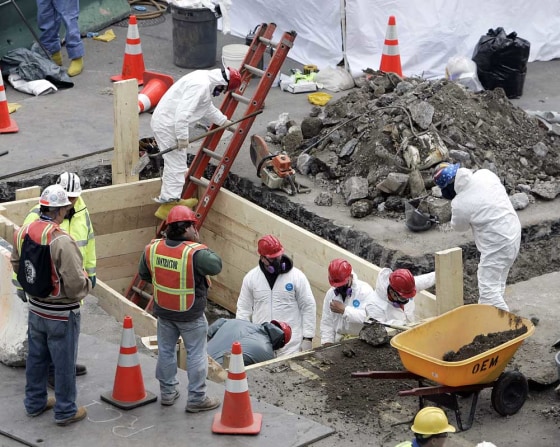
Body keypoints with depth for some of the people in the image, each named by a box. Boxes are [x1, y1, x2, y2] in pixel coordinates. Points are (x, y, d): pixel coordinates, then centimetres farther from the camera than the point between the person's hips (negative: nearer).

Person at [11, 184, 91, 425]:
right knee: (64, 363, 9)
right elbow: (76, 284, -29)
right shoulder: (61, 240, -29)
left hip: (35, 308, 7)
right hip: (61, 314, -7)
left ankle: (35, 402, 37)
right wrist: (87, 284, -7)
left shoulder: (23, 232, -6)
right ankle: (65, 411, 22)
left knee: (36, 358, 22)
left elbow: (16, 264, 10)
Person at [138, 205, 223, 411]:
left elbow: (143, 274, 6)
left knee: (166, 351, 20)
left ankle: (167, 392, 31)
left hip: (163, 312, 5)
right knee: (196, 355, 8)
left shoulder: (152, 248, -8)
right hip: (191, 316, -5)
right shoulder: (195, 253, -27)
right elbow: (216, 266, -17)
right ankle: (196, 398, 14)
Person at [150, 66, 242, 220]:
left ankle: (168, 200, 30)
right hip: (168, 125, -11)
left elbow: (208, 108, 28)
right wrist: (183, 137, -24)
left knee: (175, 163, 20)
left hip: (162, 121, 11)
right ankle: (169, 204, -1)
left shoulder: (205, 79, 11)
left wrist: (224, 122, 32)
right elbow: (183, 112, -29)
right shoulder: (201, 85, -23)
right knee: (177, 165, -6)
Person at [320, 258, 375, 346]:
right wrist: (327, 343, 2)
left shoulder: (365, 290, -5)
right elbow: (327, 323, 12)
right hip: (339, 342, 4)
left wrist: (344, 310, -18)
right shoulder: (330, 293, 11)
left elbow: (369, 316, -19)